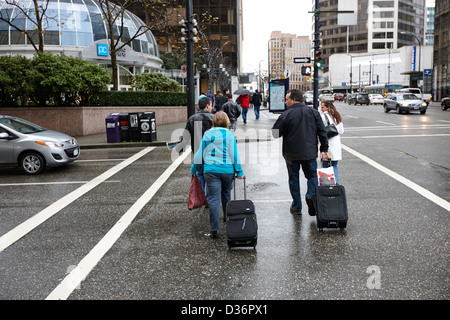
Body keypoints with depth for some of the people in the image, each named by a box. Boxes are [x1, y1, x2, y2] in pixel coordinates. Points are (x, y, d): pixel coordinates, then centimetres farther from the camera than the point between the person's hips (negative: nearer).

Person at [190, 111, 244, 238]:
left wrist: (194, 168, 17)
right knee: (226, 194, 21)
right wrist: (239, 171, 1)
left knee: (214, 198, -3)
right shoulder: (229, 135, -3)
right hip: (227, 170, 0)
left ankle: (214, 228, -10)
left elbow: (200, 153, 7)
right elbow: (234, 154, -4)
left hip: (211, 170, 0)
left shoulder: (207, 134, 4)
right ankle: (227, 217, 40)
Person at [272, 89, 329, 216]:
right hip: (310, 153, 2)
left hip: (291, 154, -2)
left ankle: (296, 207, 17)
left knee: (294, 179, 11)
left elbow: (275, 133, -8)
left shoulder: (285, 115, -12)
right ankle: (311, 196, -9)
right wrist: (324, 149, 8)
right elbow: (322, 132, 2)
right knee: (312, 175, 17)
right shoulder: (314, 112, 1)